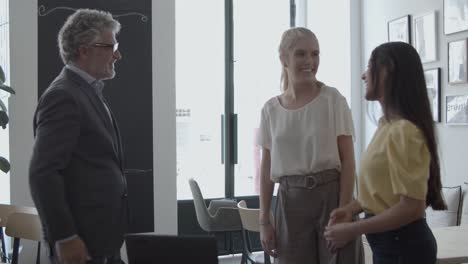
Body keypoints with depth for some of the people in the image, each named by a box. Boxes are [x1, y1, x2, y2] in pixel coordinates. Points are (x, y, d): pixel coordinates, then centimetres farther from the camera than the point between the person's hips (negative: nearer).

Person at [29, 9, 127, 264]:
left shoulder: (89, 91, 15)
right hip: (82, 242, -9)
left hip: (103, 238, 9)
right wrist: (65, 237, -22)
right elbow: (43, 173, -21)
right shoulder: (63, 96, -15)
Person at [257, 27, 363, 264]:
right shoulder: (270, 109, 6)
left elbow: (347, 160, -5)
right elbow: (266, 169, 8)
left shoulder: (333, 99, -3)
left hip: (330, 194, -2)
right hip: (291, 200, 3)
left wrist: (343, 211, -11)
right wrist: (263, 220, 5)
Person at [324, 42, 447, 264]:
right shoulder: (387, 125, 8)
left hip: (403, 245, -9)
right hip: (388, 241, 9)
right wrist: (352, 208, 3)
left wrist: (352, 230, -19)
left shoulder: (403, 131, -21)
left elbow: (411, 207, -24)